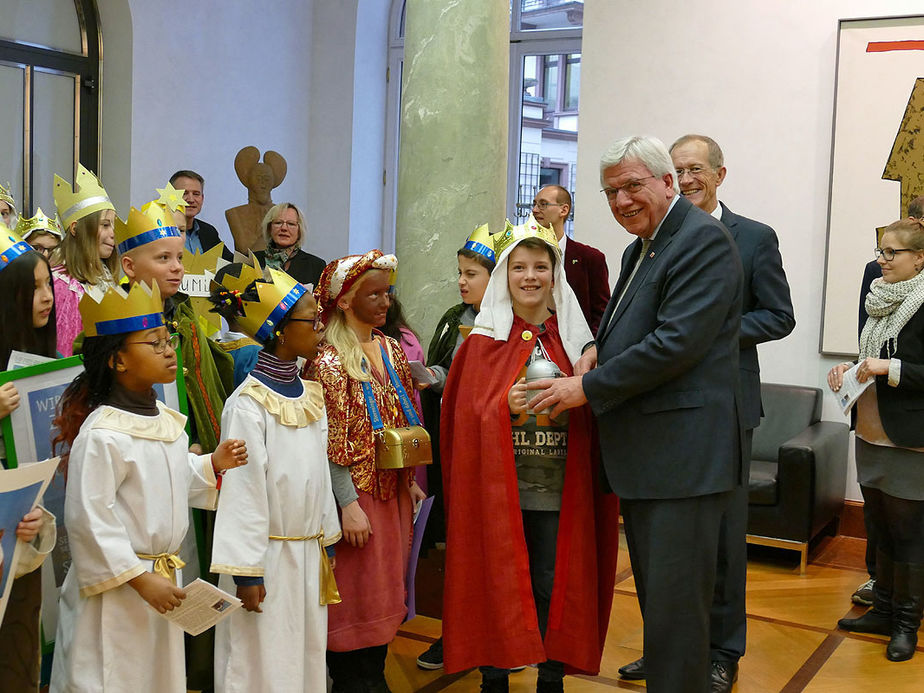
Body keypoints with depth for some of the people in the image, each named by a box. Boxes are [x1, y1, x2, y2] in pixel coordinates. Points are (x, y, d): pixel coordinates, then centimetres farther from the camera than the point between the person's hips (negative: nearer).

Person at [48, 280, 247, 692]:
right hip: (115, 589, -8)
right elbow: (88, 518, -22)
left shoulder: (165, 419, 6)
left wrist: (214, 465, 3)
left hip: (163, 579, 8)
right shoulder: (102, 434, -21)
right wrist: (140, 579, -20)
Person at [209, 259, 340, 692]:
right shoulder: (248, 404, -16)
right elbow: (243, 489, -17)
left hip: (310, 555, 7)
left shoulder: (311, 395, 7)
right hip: (270, 557, -7)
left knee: (308, 655, 17)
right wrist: (246, 572, -16)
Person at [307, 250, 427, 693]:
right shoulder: (329, 360, -13)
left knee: (385, 588, 15)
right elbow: (331, 443, -16)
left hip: (393, 490, 7)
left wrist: (411, 481, 14)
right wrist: (349, 504, -19)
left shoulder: (390, 349, 9)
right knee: (355, 593, 2)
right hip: (357, 491, -7)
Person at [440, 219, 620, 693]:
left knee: (556, 586, 4)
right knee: (498, 582, 3)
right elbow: (468, 413, -2)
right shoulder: (483, 342, 3)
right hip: (497, 483, -1)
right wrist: (506, 404, -19)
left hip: (559, 488, 2)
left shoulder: (575, 339, 8)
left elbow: (593, 412, 9)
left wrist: (572, 401, -11)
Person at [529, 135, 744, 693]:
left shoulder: (703, 240, -12)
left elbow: (677, 343, -21)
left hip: (683, 458, -10)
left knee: (676, 607, -3)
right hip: (641, 458, 10)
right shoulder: (641, 249, 18)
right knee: (655, 599, 19)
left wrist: (588, 387, -14)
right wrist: (600, 349, 4)